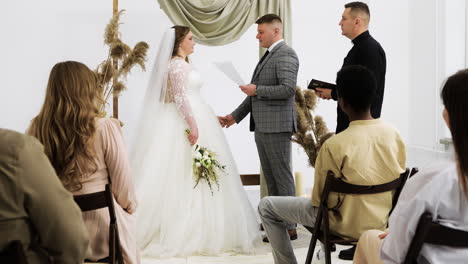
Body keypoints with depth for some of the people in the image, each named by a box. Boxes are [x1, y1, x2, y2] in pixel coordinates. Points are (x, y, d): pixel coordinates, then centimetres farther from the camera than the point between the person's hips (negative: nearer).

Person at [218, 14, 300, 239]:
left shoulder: (285, 55, -10)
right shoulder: (268, 56, 19)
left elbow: (288, 89, -22)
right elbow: (257, 93, 22)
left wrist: (256, 89, -15)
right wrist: (235, 116, 20)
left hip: (277, 126, -10)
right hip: (262, 126, 10)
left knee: (282, 176, -4)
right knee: (270, 177, 13)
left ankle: (289, 227, 1)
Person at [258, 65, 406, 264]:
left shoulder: (334, 146, -27)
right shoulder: (394, 135, -11)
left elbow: (322, 200, -17)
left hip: (348, 226, -6)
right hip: (384, 222, 6)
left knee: (266, 206, 9)